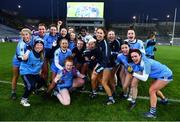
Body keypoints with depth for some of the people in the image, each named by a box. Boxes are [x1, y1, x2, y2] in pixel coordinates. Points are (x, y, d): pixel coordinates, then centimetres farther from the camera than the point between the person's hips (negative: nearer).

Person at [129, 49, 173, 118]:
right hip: (162, 74, 9)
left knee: (151, 90, -10)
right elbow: (140, 73, -8)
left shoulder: (146, 63, -32)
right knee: (154, 89, 25)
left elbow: (144, 78, -32)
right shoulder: (139, 62, -8)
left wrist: (133, 73, -33)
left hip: (166, 75, -9)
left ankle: (153, 113, -1)